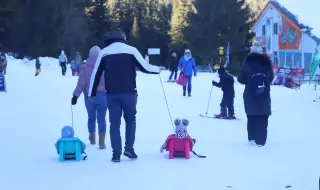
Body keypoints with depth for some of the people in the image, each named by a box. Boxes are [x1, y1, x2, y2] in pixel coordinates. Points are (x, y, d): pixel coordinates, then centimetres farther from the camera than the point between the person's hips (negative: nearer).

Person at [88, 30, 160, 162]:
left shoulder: (104, 52, 5)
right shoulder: (131, 50, -1)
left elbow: (96, 74, 6)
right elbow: (145, 67, -2)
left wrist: (92, 93, 14)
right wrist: (158, 69, 18)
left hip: (112, 94, 1)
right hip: (129, 92, -1)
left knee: (114, 123, 8)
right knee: (130, 119, 17)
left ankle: (116, 153, 5)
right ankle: (129, 148, 7)